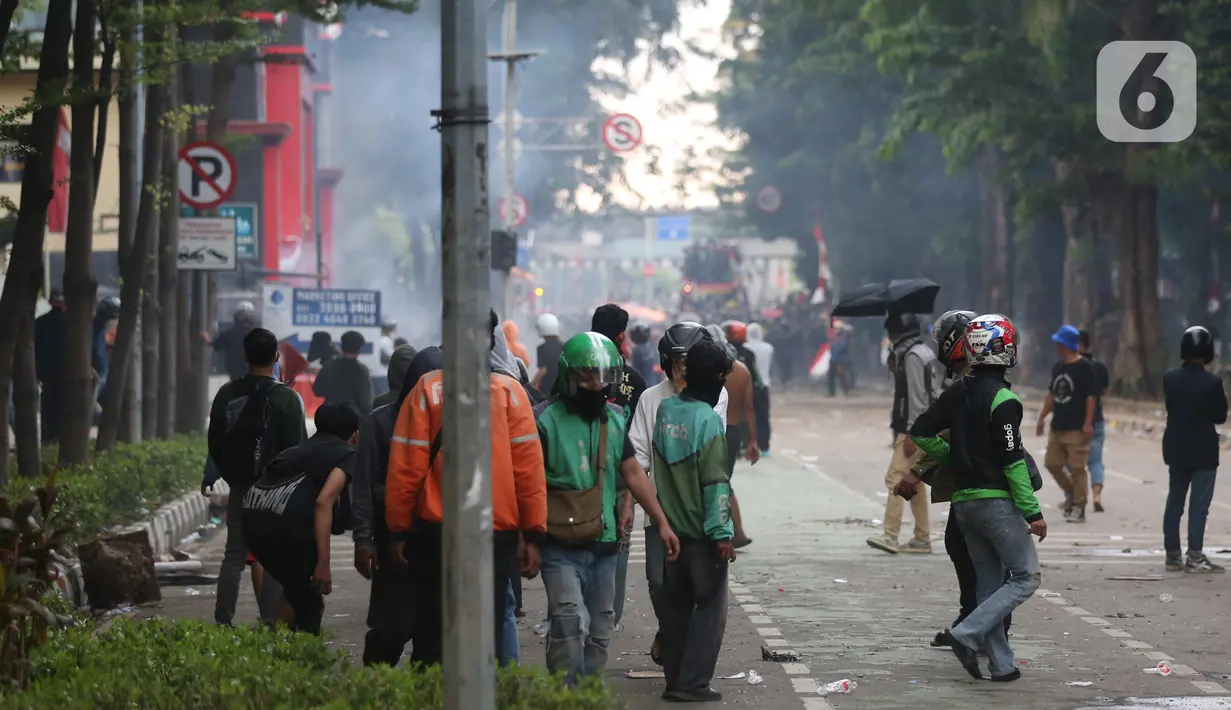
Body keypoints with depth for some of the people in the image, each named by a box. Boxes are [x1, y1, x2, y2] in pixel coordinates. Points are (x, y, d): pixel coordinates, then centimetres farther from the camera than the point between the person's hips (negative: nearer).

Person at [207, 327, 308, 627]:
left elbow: (215, 445, 7)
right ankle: (269, 623, -2)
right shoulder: (286, 399, -10)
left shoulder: (227, 394, 2)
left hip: (239, 488, 4)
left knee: (234, 554, 10)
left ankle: (222, 622, 7)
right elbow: (296, 449, -10)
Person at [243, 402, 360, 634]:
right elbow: (324, 501, -8)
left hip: (252, 517, 7)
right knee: (310, 604, 9)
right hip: (286, 519, -7)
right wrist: (323, 563, -11)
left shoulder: (301, 449, 33)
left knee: (296, 589, 28)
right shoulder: (347, 456, 10)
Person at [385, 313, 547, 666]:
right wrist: (533, 534, 3)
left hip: (435, 531, 0)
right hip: (498, 532, 0)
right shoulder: (509, 391, -3)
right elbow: (529, 466, -4)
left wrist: (399, 530, 5)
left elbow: (405, 465, -5)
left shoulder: (427, 389, -4)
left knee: (431, 636, 10)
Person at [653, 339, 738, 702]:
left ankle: (674, 678, 17)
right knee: (710, 607, 1)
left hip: (670, 526, 6)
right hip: (702, 532, -6)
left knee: (676, 606, 14)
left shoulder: (664, 410, 2)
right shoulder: (708, 420, -17)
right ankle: (692, 683, -4)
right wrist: (722, 533, -17)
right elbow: (715, 482, -19)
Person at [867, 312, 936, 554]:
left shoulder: (912, 356, -15)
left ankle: (891, 535, -18)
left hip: (913, 430, -10)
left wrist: (911, 433, -20)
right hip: (913, 428, 10)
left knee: (895, 478, -14)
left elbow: (917, 397, -19)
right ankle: (922, 539, 15)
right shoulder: (914, 352, 16)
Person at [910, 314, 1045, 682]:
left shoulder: (956, 393, 7)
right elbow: (1013, 461, -16)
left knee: (989, 581, 12)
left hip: (963, 500, 8)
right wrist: (1033, 512, -13)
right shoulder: (1002, 399, -15)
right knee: (1027, 576, 0)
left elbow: (920, 433, 9)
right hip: (996, 500, -8)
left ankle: (1001, 663, 10)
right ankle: (968, 634, -12)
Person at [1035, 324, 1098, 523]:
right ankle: (1070, 492, 29)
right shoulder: (1058, 367, 13)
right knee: (1052, 463, 9)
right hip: (1057, 426, 8)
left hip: (1076, 428, -8)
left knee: (1077, 468, -5)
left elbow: (1091, 396, -12)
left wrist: (1088, 423, -18)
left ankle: (1078, 508, 0)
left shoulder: (1084, 367, -9)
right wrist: (1042, 417, 17)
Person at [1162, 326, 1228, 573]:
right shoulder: (1212, 382, -16)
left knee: (1174, 502, 12)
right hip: (1203, 451, -5)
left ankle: (1173, 554, 16)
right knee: (1199, 504, -2)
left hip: (1176, 448, 5)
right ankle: (1194, 556, -4)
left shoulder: (1170, 378, -4)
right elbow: (1221, 417, -5)